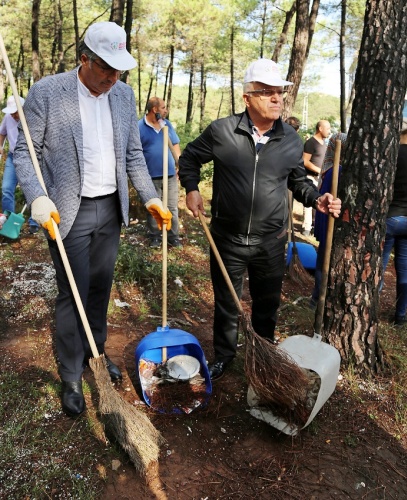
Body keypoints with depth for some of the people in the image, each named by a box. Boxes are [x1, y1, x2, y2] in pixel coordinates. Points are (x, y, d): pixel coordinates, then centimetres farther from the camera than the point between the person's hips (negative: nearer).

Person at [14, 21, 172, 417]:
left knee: (101, 288, 16)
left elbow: (133, 154, 10)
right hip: (70, 211, -4)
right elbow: (24, 151, -5)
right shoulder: (46, 92, -9)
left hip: (111, 208, 5)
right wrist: (38, 198, -20)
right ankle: (71, 377, 19)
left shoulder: (124, 94, 5)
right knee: (73, 294, 1)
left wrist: (150, 197, 1)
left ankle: (96, 351, 37)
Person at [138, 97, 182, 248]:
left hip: (170, 174, 3)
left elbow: (175, 145, 12)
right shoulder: (139, 126, -6)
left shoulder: (167, 124, 8)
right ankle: (154, 236, 23)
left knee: (172, 208, 7)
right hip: (151, 176, -3)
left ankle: (173, 237, 18)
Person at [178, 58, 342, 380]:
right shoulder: (221, 131, -9)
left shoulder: (292, 139, -1)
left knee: (267, 303, 17)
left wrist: (316, 199, -5)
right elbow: (190, 157, 7)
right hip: (227, 238, -1)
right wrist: (192, 188, -6)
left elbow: (298, 180, 12)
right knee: (226, 302, 15)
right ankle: (223, 355, 38)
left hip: (271, 241, 2)